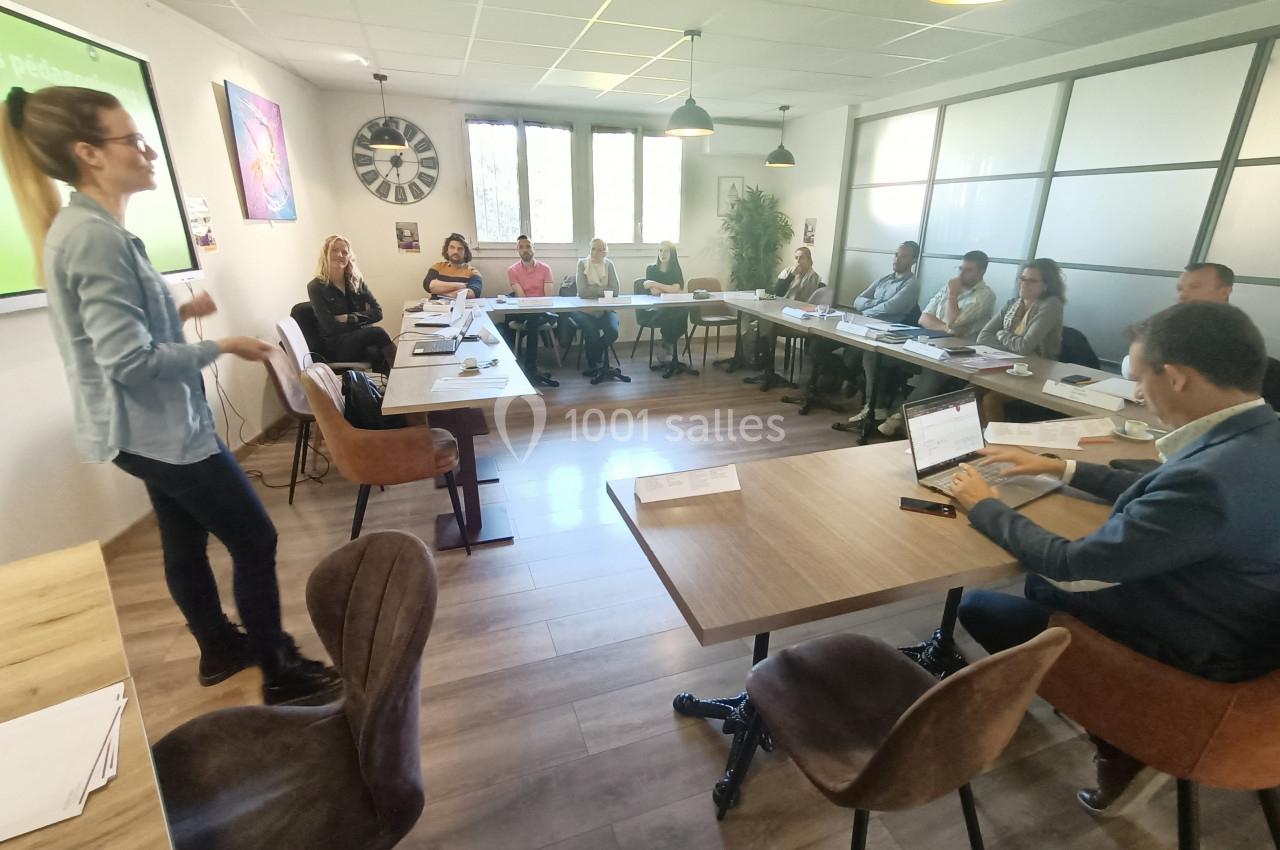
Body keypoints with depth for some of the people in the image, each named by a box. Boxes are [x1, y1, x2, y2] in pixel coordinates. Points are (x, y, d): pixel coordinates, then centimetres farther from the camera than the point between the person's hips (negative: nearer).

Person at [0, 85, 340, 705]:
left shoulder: (81, 226, 10)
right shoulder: (94, 236, -22)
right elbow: (130, 360, -26)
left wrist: (184, 311, 12)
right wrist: (223, 346, -16)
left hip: (152, 427, 10)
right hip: (157, 430, -10)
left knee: (186, 541, 19)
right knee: (255, 541, -2)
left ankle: (220, 648, 37)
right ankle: (280, 675, 12)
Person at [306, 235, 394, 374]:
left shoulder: (356, 281, 10)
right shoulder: (316, 287, -2)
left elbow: (377, 312, 1)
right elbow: (331, 327, -9)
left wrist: (349, 318, -12)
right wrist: (362, 322, -7)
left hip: (361, 339, 3)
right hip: (335, 346, -3)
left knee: (378, 354, -34)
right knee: (377, 332, -31)